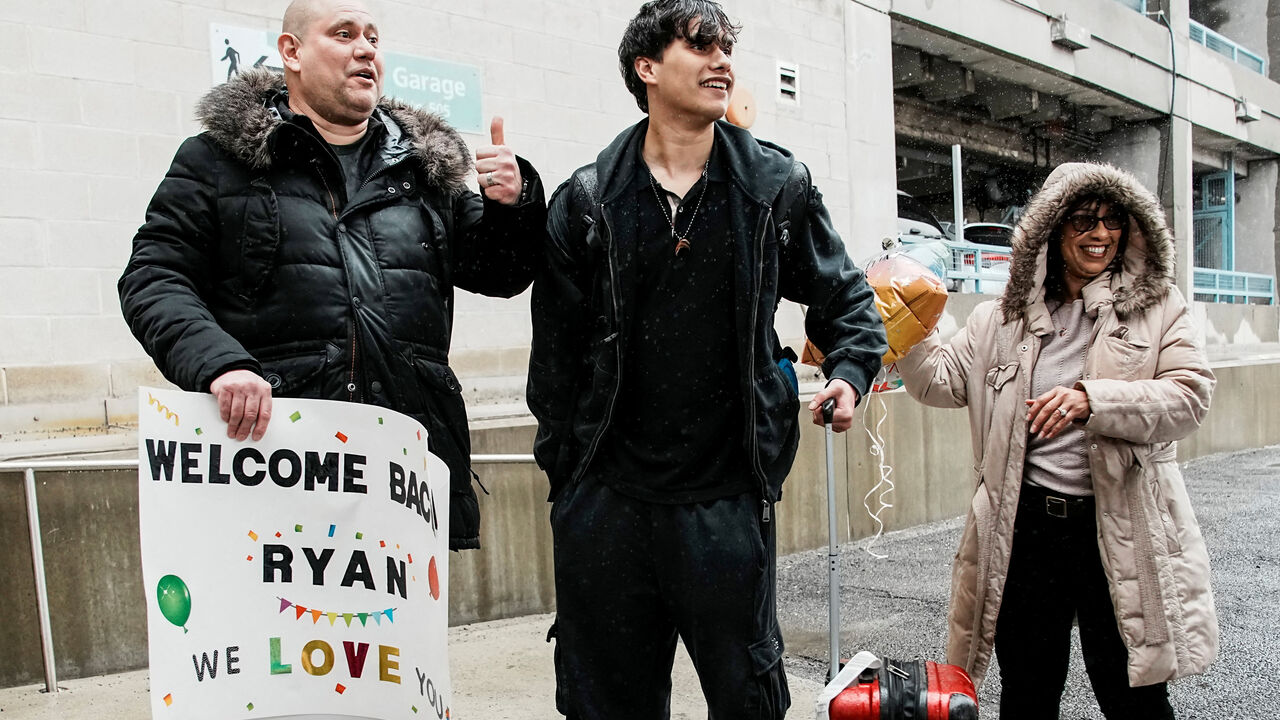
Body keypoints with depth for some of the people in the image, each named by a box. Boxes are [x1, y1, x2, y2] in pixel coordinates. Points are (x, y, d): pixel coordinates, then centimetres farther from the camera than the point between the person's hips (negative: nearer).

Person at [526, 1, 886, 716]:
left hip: (727, 499, 0)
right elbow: (557, 351, 6)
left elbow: (845, 296, 14)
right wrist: (563, 472, 7)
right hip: (607, 498, 1)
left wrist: (850, 373, -5)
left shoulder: (778, 186, 4)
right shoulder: (587, 200, 3)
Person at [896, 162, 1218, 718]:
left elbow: (1190, 396, -6)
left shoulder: (1158, 309, 5)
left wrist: (1094, 399, -20)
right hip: (1026, 526, 2)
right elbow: (941, 381, 7)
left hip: (1121, 532, -1)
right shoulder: (1002, 318, 9)